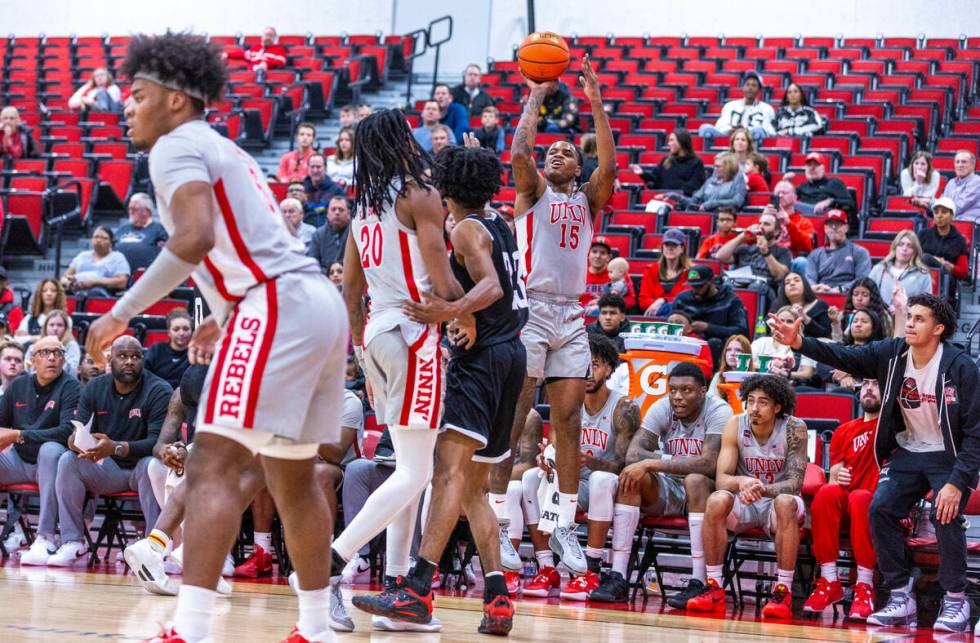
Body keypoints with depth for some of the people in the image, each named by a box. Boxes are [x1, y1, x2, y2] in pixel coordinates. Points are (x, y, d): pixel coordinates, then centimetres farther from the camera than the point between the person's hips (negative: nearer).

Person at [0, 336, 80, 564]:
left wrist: (19, 435, -24)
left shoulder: (70, 387, -6)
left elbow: (67, 431, -19)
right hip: (19, 461, 5)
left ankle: (46, 537, -40)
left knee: (50, 450, -38)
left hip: (50, 460, -5)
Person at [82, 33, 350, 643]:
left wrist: (123, 312, -17)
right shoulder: (223, 149, 26)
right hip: (319, 301, 10)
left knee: (214, 466, -15)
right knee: (293, 475, 18)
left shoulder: (177, 145, -4)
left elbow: (195, 237, -21)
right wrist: (225, 315, 40)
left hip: (277, 309, -10)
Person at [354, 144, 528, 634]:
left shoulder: (466, 230, -6)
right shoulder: (501, 227, 17)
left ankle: (419, 589, -35)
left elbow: (492, 286, -22)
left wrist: (449, 312, -36)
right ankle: (497, 599, 4)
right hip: (511, 353, 9)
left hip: (482, 355, -9)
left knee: (450, 469, -21)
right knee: (473, 486, 13)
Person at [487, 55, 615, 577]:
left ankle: (565, 526, 5)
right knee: (511, 419, -7)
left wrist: (595, 103, -3)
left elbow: (609, 165, 0)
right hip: (529, 308, -4)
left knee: (569, 422, 2)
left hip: (571, 315, 4)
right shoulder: (533, 190, 10)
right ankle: (496, 520, -8)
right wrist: (536, 97, 0)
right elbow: (519, 150, -9)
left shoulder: (588, 199, 18)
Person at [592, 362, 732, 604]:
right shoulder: (662, 409, -4)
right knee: (631, 475, -24)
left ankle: (698, 583, -36)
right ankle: (618, 578, -29)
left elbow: (709, 464, -31)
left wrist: (652, 463, -33)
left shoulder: (718, 411, -16)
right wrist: (680, 463, -26)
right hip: (668, 490, 4)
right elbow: (633, 455, -16)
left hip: (706, 492, -4)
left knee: (695, 480, -36)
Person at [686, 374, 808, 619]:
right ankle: (714, 586, -23)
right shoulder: (735, 426, -9)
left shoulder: (794, 429, -15)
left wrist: (764, 489, -42)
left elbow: (795, 482, -21)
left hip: (777, 500, -2)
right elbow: (721, 478, -14)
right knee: (717, 500, -30)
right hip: (744, 503, 2)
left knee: (786, 503, -36)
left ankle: (783, 591, -32)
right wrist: (741, 482, -39)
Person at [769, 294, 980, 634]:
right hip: (908, 451, 5)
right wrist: (799, 343, -30)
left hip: (949, 456, -5)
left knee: (946, 514, -24)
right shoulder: (892, 354, -7)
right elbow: (843, 357, -13)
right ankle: (901, 600, 0)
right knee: (880, 509, -11)